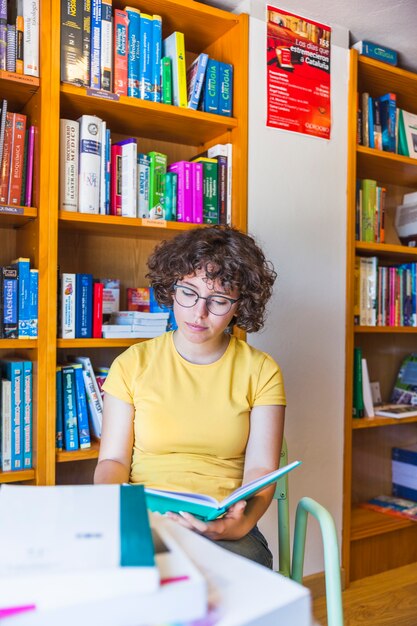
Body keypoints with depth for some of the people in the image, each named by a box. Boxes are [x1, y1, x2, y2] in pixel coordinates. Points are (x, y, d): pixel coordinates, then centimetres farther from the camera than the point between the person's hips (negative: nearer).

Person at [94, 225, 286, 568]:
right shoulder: (133, 364, 6)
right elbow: (114, 459, 5)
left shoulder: (261, 371, 4)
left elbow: (261, 469, -2)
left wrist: (241, 522, -24)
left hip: (225, 529, -1)